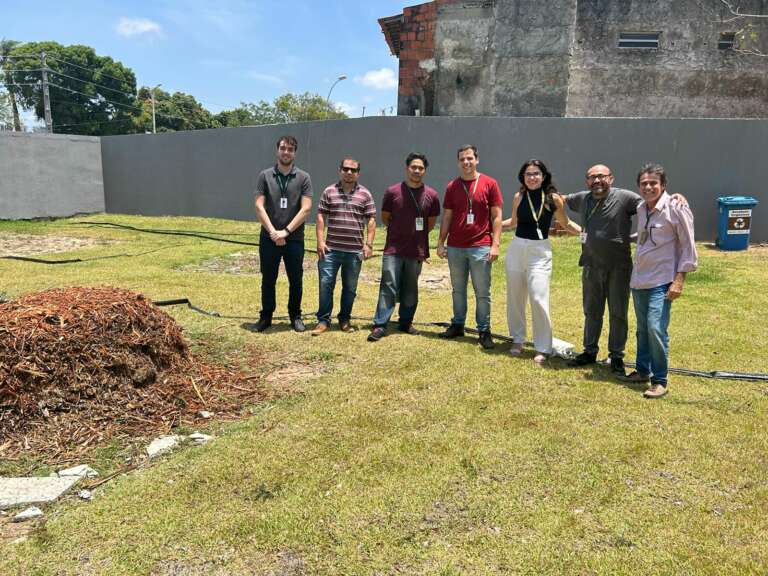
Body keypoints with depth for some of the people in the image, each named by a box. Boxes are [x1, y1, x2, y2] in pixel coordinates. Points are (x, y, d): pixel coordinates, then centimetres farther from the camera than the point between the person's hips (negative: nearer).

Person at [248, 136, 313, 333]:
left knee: (295, 280, 8)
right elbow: (259, 207, -3)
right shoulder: (265, 176, 3)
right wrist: (273, 232, -14)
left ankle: (295, 316, 22)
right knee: (268, 280, 9)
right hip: (269, 238, 1)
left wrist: (286, 231, -14)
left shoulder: (303, 178, 0)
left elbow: (305, 209, -8)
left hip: (294, 239, 0)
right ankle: (265, 317, 20)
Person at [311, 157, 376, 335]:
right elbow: (321, 216, 5)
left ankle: (345, 320, 23)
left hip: (355, 250, 0)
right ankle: (323, 320, 10)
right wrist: (320, 241, -3)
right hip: (331, 248, 0)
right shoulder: (329, 192, 6)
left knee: (350, 287, 9)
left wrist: (368, 244, -3)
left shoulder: (365, 194, 5)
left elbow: (371, 220, 4)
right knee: (325, 283, -1)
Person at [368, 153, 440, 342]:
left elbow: (431, 223, 12)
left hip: (417, 251, 2)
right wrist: (401, 232, 11)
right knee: (388, 287, -5)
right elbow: (385, 218, 9)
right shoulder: (392, 192, -2)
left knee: (410, 290, 12)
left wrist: (416, 234, 11)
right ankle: (380, 325, -2)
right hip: (393, 250, -2)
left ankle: (406, 322, 25)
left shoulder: (431, 195, 1)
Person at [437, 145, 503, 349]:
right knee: (458, 290, 13)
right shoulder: (452, 186, 8)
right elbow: (446, 217, 11)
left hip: (480, 248, -3)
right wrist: (440, 243, 6)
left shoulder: (489, 184, -1)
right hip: (455, 247, 3)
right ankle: (457, 325, 25)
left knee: (482, 292, 2)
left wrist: (495, 244, -9)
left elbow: (496, 216, -2)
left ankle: (484, 330, 11)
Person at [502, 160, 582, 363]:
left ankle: (542, 348, 2)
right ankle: (517, 339, 26)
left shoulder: (554, 198, -4)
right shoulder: (518, 197, 2)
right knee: (515, 297, 9)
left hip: (540, 251, -3)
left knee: (538, 299, -10)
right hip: (516, 249, 3)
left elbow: (566, 224, 9)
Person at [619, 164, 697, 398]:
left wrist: (679, 280, -13)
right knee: (642, 329, 15)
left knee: (656, 329, -14)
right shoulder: (641, 209, 9)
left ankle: (660, 381, -2)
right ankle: (643, 370, 29)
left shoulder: (676, 208, -10)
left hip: (662, 281, -7)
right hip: (639, 279, 7)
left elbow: (688, 246, -9)